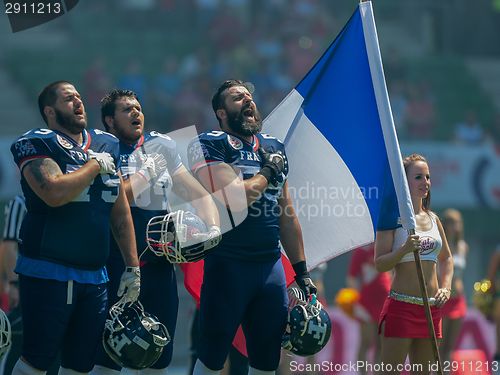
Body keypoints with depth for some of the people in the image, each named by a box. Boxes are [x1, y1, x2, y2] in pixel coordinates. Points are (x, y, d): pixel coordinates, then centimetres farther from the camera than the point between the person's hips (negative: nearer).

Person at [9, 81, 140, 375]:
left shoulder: (106, 145, 12)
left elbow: (120, 212, 16)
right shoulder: (37, 144, -9)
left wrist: (132, 266, 13)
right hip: (48, 272, -6)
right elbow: (55, 194, -27)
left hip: (95, 275, 7)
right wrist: (95, 165, -13)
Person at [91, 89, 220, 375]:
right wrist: (146, 173, -11)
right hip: (118, 264, -5)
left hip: (160, 263, 5)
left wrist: (214, 228, 0)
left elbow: (196, 193, 15)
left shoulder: (160, 146, 12)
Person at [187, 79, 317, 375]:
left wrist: (301, 269, 16)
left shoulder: (274, 148, 15)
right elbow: (231, 200, -22)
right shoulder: (209, 145, -6)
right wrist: (267, 173, -7)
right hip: (228, 265, -6)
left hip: (272, 265, 6)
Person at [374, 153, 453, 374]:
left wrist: (445, 287, 9)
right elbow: (380, 264, -10)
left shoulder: (432, 218, 13)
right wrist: (404, 249, -27)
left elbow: (446, 258, 25)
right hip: (401, 306, -7)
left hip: (431, 307, 7)